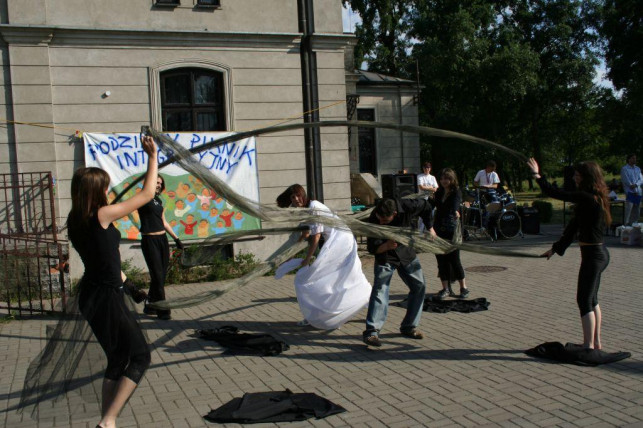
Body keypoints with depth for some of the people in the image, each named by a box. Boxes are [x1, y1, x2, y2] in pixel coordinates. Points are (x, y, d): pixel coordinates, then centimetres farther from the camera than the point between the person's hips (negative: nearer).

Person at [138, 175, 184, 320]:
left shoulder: (159, 201, 16)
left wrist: (176, 238, 20)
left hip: (162, 240, 8)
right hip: (149, 240, -8)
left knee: (161, 275, 11)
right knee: (157, 276, -5)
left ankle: (150, 307, 25)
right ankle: (162, 311, 3)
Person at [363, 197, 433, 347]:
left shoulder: (406, 206, -27)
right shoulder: (373, 220, -29)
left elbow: (427, 206, -5)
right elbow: (372, 248, -26)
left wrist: (430, 228, 2)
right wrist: (386, 246, -46)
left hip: (406, 253, 4)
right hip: (385, 257, -3)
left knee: (419, 286, 3)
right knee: (380, 289, -19)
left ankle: (408, 327, 14)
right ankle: (372, 332, -21)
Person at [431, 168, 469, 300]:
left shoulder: (456, 193, -6)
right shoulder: (439, 193, 11)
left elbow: (455, 205, -24)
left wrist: (456, 212, -42)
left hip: (452, 230, -5)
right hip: (439, 230, 5)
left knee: (454, 259, -4)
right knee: (441, 259, 4)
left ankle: (464, 288, 10)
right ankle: (445, 288, 12)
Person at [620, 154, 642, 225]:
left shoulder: (638, 169, 17)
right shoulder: (624, 169, -1)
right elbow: (626, 180, -8)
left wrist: (635, 185, -14)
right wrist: (635, 191, -11)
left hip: (638, 192, 6)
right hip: (630, 192, -6)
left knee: (637, 211, 8)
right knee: (628, 209, -14)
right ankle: (627, 224, -12)